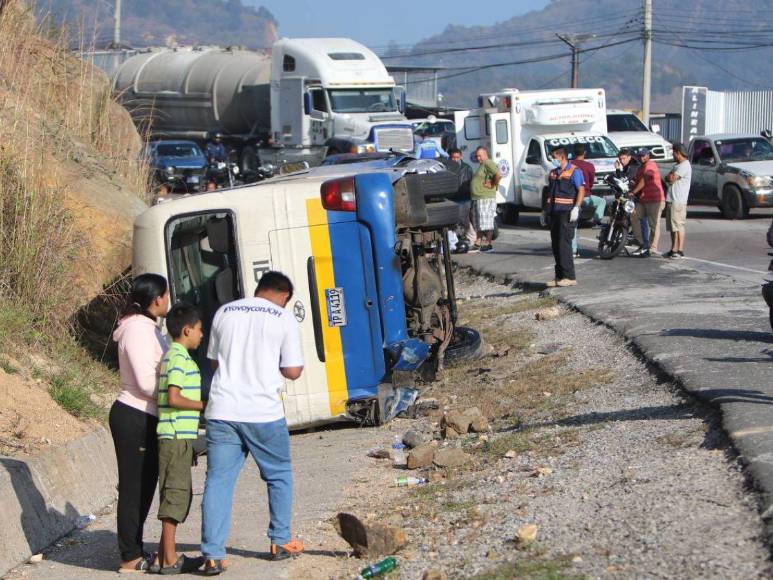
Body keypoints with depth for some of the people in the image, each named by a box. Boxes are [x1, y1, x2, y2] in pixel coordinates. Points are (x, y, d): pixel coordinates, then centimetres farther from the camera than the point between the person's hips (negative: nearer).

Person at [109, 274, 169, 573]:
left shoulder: (148, 328, 14)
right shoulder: (138, 330, -17)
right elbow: (146, 383, -21)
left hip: (144, 418, 10)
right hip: (134, 418, -10)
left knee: (144, 487, 16)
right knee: (134, 488, -4)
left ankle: (135, 551, 25)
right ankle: (130, 558, 2)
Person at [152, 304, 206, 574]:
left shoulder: (173, 356, 17)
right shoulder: (180, 358, -13)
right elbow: (174, 398, -22)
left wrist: (201, 408, 17)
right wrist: (205, 406, -12)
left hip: (177, 437, 10)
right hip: (177, 437, -10)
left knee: (179, 495, 14)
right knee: (175, 494, -6)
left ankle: (164, 556, 18)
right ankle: (170, 560, -2)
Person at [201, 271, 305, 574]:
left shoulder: (224, 312, 10)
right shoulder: (284, 318, -1)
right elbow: (293, 371, -2)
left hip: (222, 410, 2)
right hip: (264, 412, -2)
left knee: (218, 481, 4)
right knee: (279, 476, 18)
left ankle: (213, 555, -1)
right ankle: (280, 542, 24)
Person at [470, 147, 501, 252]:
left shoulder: (488, 164, -13)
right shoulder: (482, 165, 19)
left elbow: (498, 175, -27)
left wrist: (493, 185, -17)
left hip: (486, 198, -11)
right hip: (477, 199, 11)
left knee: (486, 223, -7)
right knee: (478, 224, 14)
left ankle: (488, 244, -4)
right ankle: (478, 243, 20)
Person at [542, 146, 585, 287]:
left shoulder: (574, 172, -5)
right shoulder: (553, 173, 19)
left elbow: (581, 191, -11)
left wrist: (576, 208, -21)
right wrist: (544, 211, 21)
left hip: (567, 213, -8)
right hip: (554, 213, 8)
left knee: (564, 244, -13)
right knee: (556, 245, 7)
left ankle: (569, 277, -12)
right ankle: (559, 277, 12)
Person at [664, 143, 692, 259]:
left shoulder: (685, 166, -11)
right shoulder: (677, 165, 22)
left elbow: (672, 179, -17)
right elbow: (667, 179, 17)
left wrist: (670, 177, 3)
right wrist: (671, 177, -3)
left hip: (678, 201, -10)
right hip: (671, 200, 10)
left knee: (679, 225, -10)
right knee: (672, 227, 11)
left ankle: (680, 250, -11)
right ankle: (673, 249, 16)